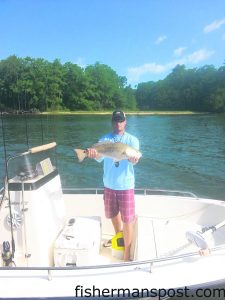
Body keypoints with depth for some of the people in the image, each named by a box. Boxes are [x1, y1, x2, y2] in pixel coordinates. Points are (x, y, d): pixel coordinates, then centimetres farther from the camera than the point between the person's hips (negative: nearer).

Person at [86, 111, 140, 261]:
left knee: (127, 220, 1)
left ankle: (127, 255, 18)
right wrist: (94, 154, -38)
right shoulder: (104, 139, 2)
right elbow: (99, 157, -14)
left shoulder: (132, 139, -4)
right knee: (113, 214, 20)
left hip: (126, 185, -3)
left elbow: (134, 159, -20)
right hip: (109, 184, 3)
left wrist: (133, 159, -44)